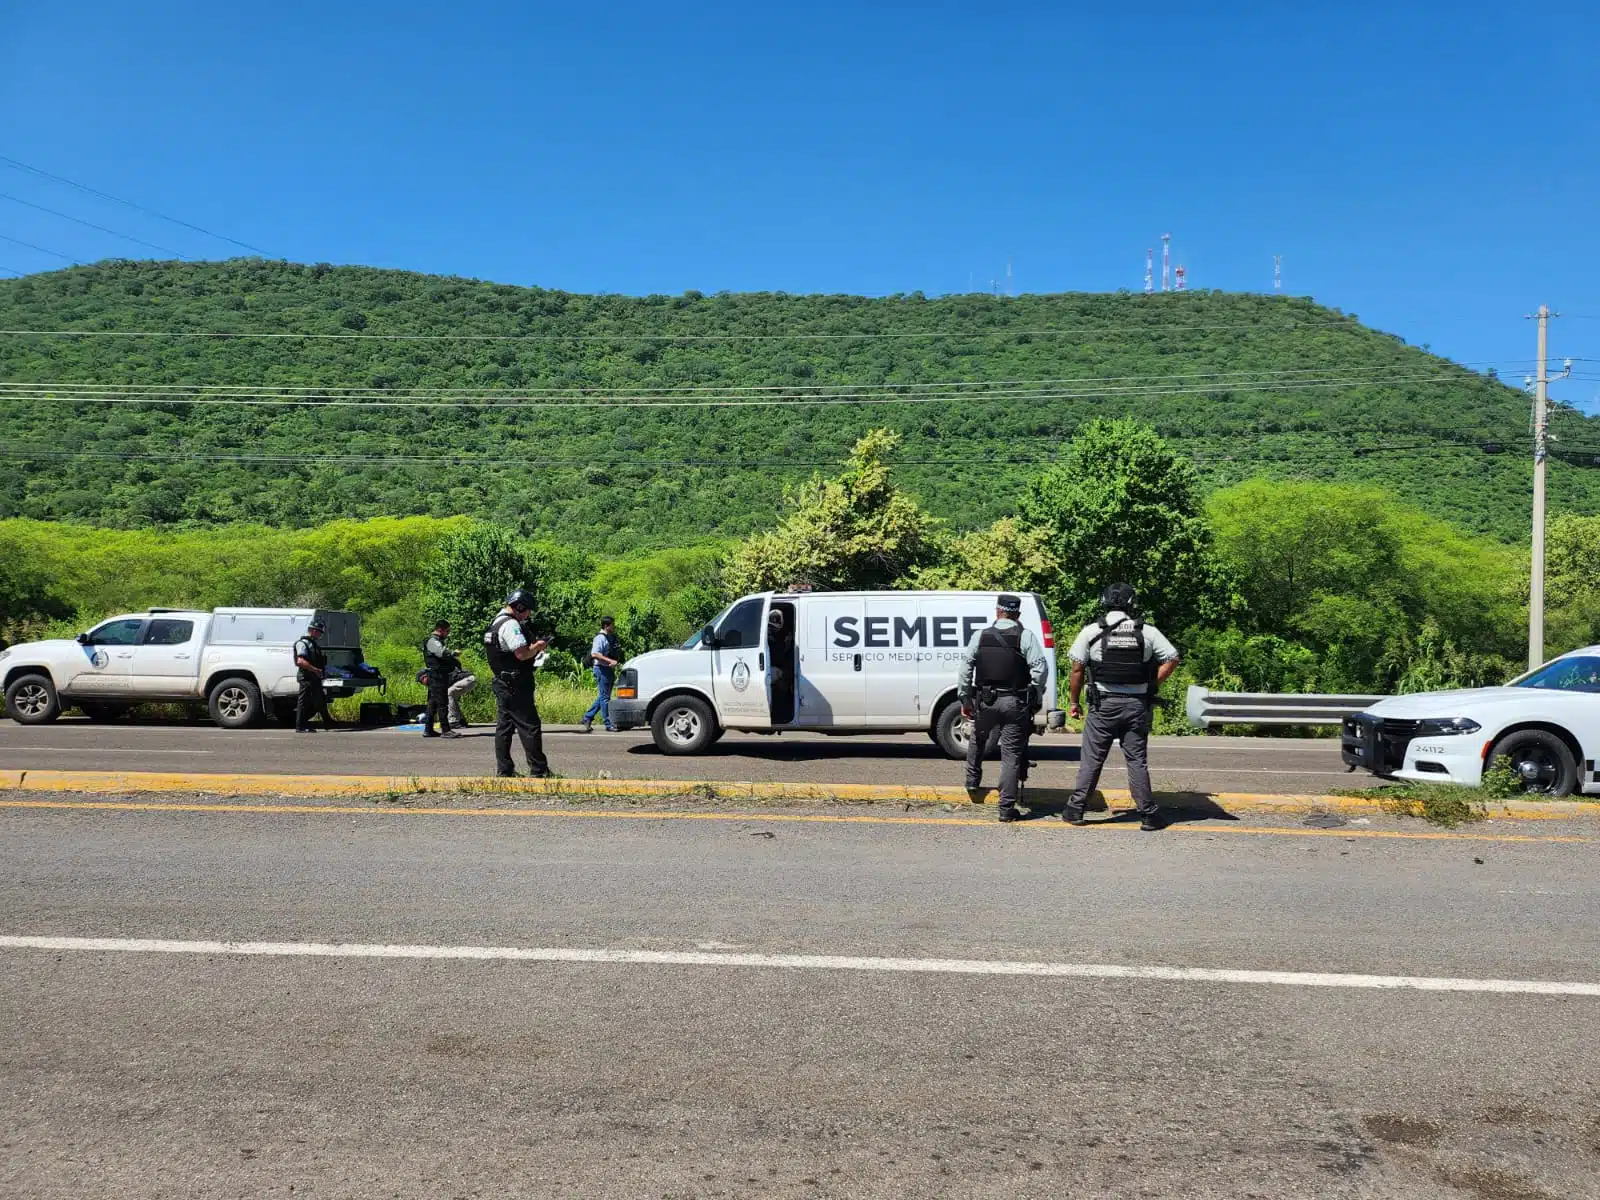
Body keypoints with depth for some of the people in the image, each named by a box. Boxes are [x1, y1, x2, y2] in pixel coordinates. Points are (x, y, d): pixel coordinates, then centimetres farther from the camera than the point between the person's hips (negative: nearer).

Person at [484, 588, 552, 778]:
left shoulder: (497, 623, 17)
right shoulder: (511, 625, -16)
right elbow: (522, 654, -23)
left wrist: (533, 648, 10)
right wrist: (539, 645, -7)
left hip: (502, 684, 10)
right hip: (516, 686, -10)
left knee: (504, 727, 11)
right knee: (530, 727, -6)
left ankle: (504, 769, 14)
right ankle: (539, 771, -3)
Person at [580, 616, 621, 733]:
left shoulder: (611, 637, 16)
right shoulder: (600, 638, -13)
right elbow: (594, 654, -24)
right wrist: (610, 661, -28)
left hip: (609, 670, 10)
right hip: (602, 669, -10)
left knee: (602, 697, 14)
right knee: (605, 697, -4)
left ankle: (587, 718, 21)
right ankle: (608, 724, -1)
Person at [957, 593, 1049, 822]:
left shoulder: (980, 636, 2)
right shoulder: (1026, 637, -5)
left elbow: (965, 668, 1)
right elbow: (1040, 668, -13)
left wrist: (964, 698, 9)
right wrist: (1035, 694, 2)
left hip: (985, 701, 2)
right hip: (1015, 703, -2)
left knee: (977, 739, 30)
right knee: (1011, 754, 1)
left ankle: (972, 781, 41)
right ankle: (1007, 809, 1)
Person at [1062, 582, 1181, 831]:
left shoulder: (1091, 631, -3)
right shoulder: (1147, 631, 2)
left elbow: (1077, 669, -3)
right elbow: (1172, 659, 2)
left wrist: (1074, 702, 6)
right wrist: (1152, 686, 7)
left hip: (1103, 704, -1)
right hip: (1137, 705, 1)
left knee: (1091, 760, 6)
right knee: (1137, 761, 8)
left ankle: (1075, 810, 10)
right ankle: (1148, 815, 10)